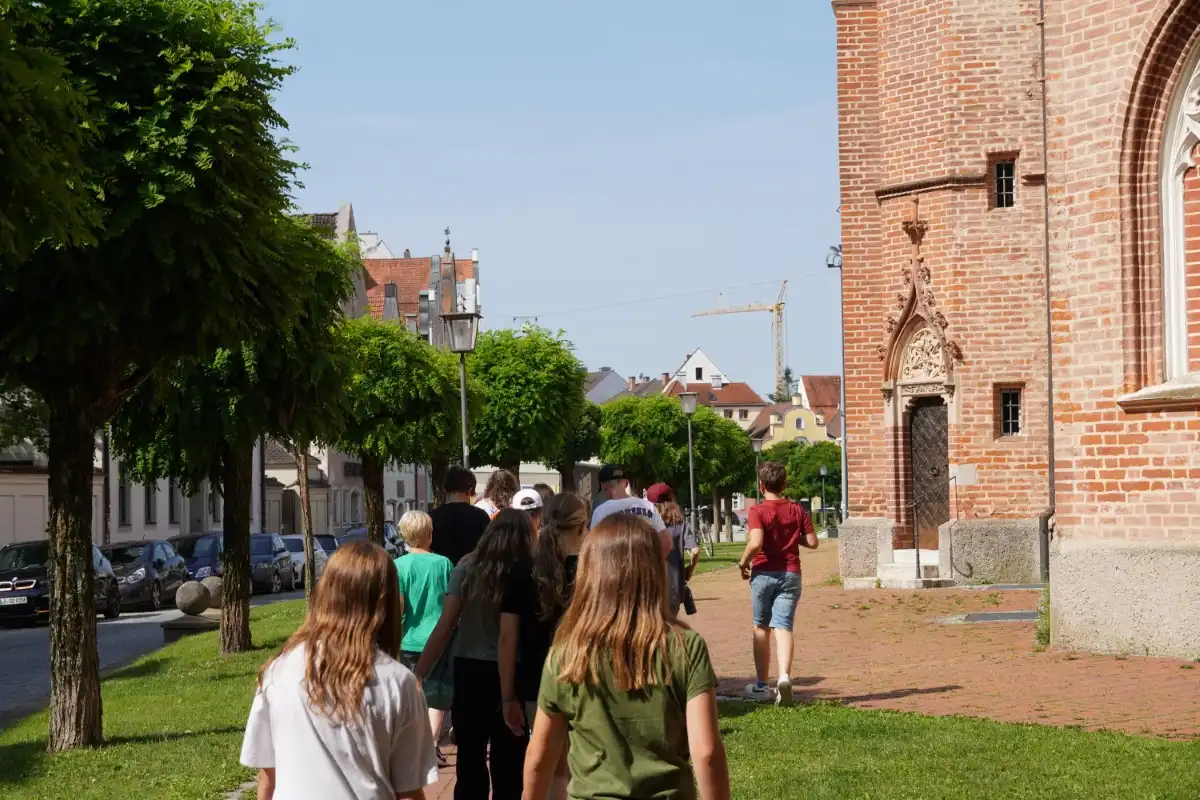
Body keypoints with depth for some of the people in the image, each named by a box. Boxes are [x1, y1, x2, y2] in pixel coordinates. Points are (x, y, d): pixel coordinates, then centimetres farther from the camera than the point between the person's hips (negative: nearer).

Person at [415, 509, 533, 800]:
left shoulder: (468, 568, -4)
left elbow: (445, 628, -8)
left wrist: (418, 674, -7)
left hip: (469, 670, 1)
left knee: (470, 761, 14)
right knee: (507, 765, 11)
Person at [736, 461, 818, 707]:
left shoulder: (757, 511, -9)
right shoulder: (797, 510, 3)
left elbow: (755, 542, -23)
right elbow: (812, 542, 3)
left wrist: (743, 562, -6)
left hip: (764, 573, -2)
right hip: (790, 574, 2)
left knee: (761, 627, 13)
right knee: (783, 627, -4)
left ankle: (760, 685, 21)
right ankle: (784, 677, -28)